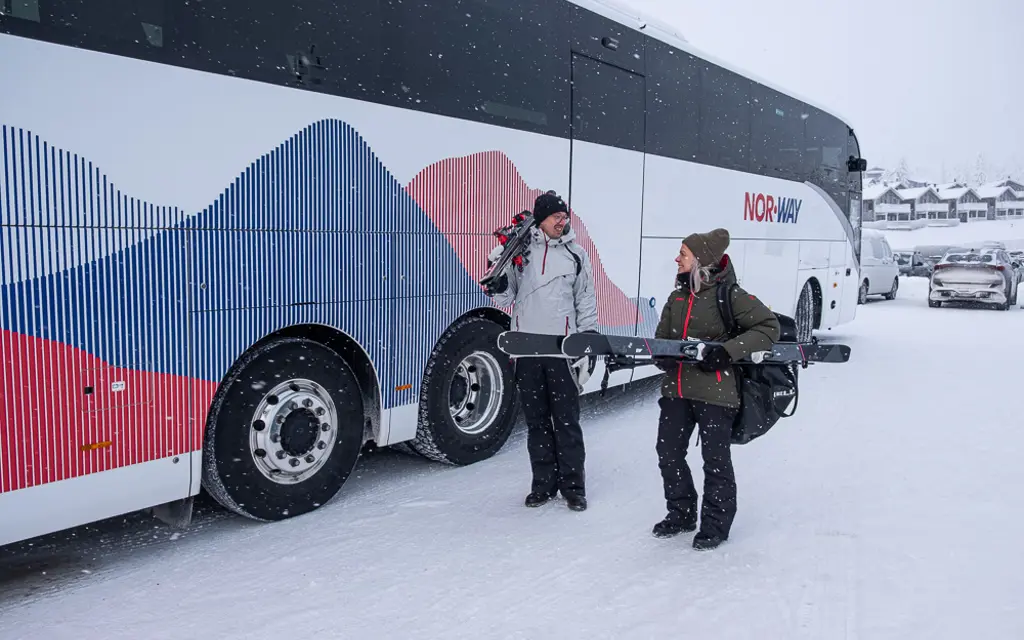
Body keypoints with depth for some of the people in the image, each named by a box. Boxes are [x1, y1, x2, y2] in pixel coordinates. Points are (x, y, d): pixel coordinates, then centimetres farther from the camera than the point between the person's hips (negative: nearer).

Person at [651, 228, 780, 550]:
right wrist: (663, 356, -8)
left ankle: (716, 524, 21)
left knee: (715, 459, 4)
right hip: (676, 389, 7)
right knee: (668, 453, 11)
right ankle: (681, 514, 30)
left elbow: (769, 327, -10)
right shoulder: (677, 296, 13)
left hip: (715, 392, -7)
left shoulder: (729, 294, -8)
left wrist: (727, 350, -19)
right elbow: (662, 337, 16)